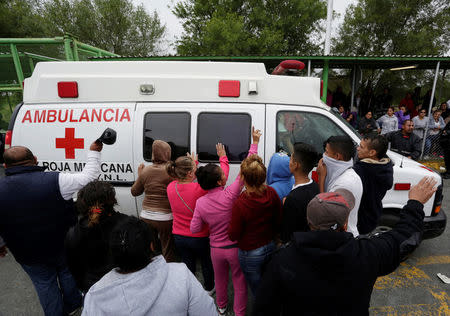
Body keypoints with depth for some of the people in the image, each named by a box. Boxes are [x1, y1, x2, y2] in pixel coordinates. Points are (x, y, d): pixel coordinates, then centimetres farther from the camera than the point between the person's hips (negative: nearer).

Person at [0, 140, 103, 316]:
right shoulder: (55, 180, -27)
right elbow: (89, 176, -18)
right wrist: (94, 152, -5)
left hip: (30, 257, 1)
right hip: (64, 248, 0)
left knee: (44, 284, 24)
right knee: (67, 273, 27)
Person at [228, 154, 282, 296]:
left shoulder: (240, 204, -31)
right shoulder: (272, 193, -16)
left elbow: (233, 236, -17)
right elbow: (279, 221, -1)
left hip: (250, 254, -5)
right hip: (271, 247, 5)